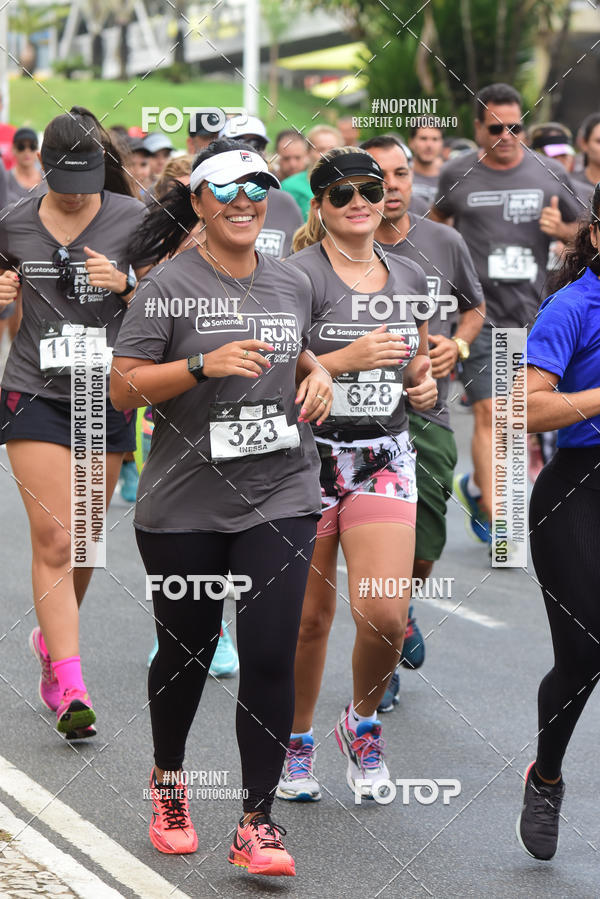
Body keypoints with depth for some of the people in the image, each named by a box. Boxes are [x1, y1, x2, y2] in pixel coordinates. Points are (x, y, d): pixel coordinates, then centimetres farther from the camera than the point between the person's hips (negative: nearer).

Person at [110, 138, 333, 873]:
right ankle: (168, 781, 39)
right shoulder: (170, 284, -7)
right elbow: (122, 388, -11)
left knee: (270, 658, -7)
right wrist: (205, 364, -23)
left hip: (279, 499, 3)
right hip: (184, 504, -3)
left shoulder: (291, 286, 9)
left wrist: (316, 376, 6)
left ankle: (257, 825, -1)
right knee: (185, 650, 13)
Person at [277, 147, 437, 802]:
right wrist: (348, 359, -23)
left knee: (385, 612, -11)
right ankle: (294, 745, 25)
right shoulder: (299, 275, -7)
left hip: (384, 459, 3)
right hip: (308, 458, -3)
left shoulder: (408, 278, 10)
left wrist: (425, 385, 2)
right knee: (310, 617, 4)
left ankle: (363, 722, 17)